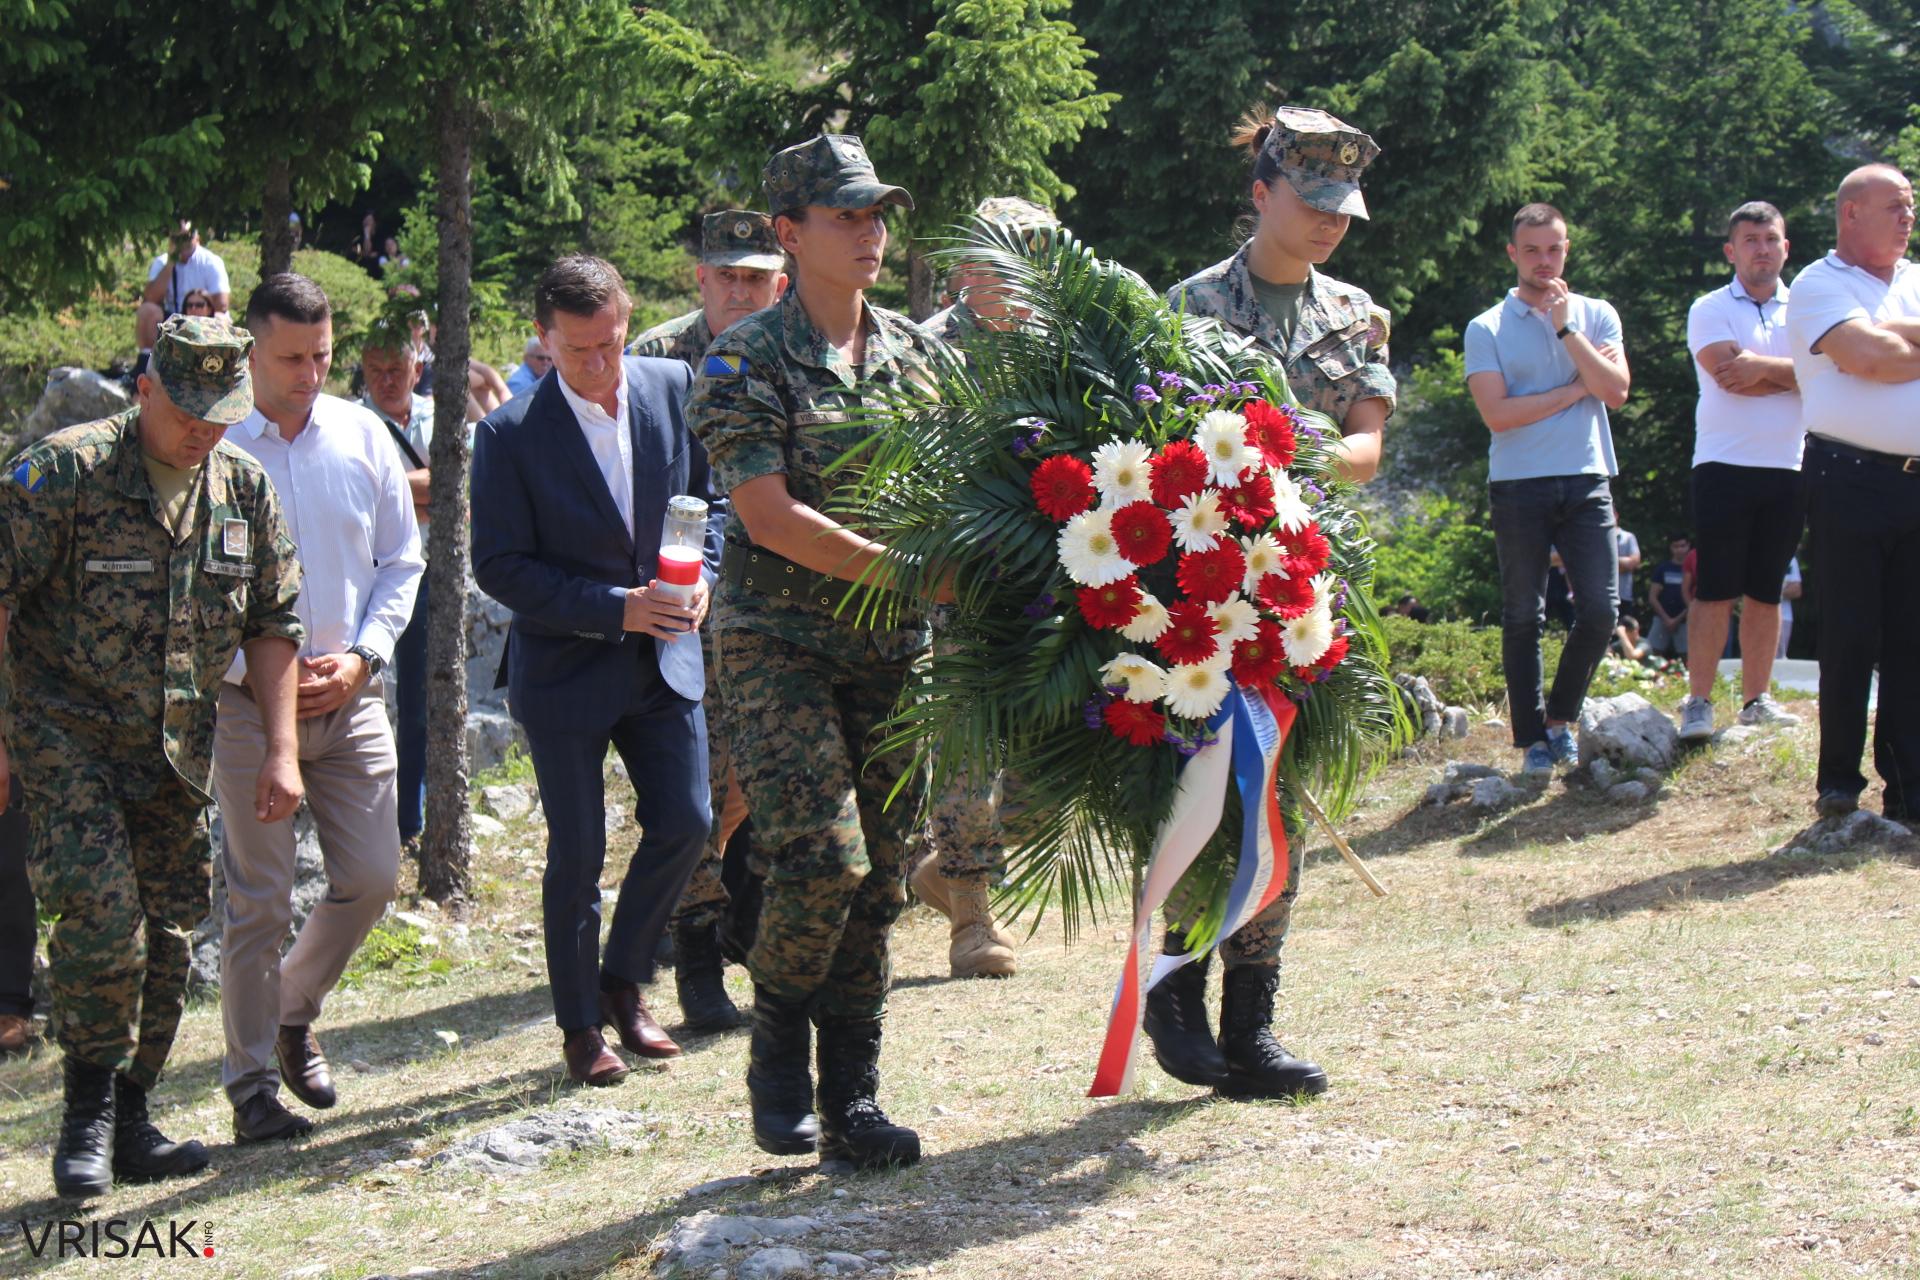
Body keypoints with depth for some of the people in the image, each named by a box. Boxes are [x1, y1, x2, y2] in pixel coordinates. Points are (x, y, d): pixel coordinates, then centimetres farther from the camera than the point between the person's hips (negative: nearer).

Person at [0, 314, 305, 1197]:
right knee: (103, 913, -19)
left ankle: (128, 1122, 20)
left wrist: (280, 749, 3)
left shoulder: (245, 489, 4)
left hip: (178, 753, 5)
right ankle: (88, 1109, -2)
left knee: (167, 933, 7)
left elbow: (272, 623, 11)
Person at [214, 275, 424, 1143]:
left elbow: (401, 559, 10)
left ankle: (292, 1013, 31)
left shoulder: (361, 435, 4)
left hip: (350, 697, 4)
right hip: (248, 703, -4)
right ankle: (251, 1085, 9)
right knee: (259, 900, -2)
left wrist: (360, 656, -4)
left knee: (372, 877, 5)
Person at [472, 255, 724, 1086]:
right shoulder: (511, 434, -13)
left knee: (684, 822, 3)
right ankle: (580, 1025, 18)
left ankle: (624, 982, 25)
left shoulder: (674, 391, -2)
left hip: (664, 658, 4)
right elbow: (499, 566, -13)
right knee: (577, 853, 3)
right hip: (565, 668, -4)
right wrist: (614, 609, -19)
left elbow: (712, 496, 10)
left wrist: (701, 575, -9)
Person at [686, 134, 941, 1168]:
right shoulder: (745, 362, -6)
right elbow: (770, 517, -14)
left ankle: (853, 1102, 13)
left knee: (879, 879, 5)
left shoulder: (911, 350, 11)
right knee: (822, 858, -18)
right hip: (779, 644, -5)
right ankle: (777, 1048, 6)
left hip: (893, 651, 5)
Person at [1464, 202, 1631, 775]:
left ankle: (1560, 716, 14)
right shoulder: (1487, 329, 3)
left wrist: (1565, 327, -7)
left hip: (1586, 482, 2)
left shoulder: (1596, 316, 11)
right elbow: (1497, 412, -10)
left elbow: (1616, 391, -4)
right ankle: (1533, 737, 10)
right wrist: (1576, 389, -5)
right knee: (1523, 619, 2)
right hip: (1519, 487, -2)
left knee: (1600, 610, -5)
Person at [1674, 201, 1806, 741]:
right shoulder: (1711, 310, 2)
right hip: (1725, 466, -4)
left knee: (1766, 591, 7)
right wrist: (1794, 375, -5)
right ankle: (1698, 702, -5)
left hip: (1788, 469, 4)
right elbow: (1730, 376, -14)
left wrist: (1762, 366, -14)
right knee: (1715, 590, -7)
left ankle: (1756, 699, 12)